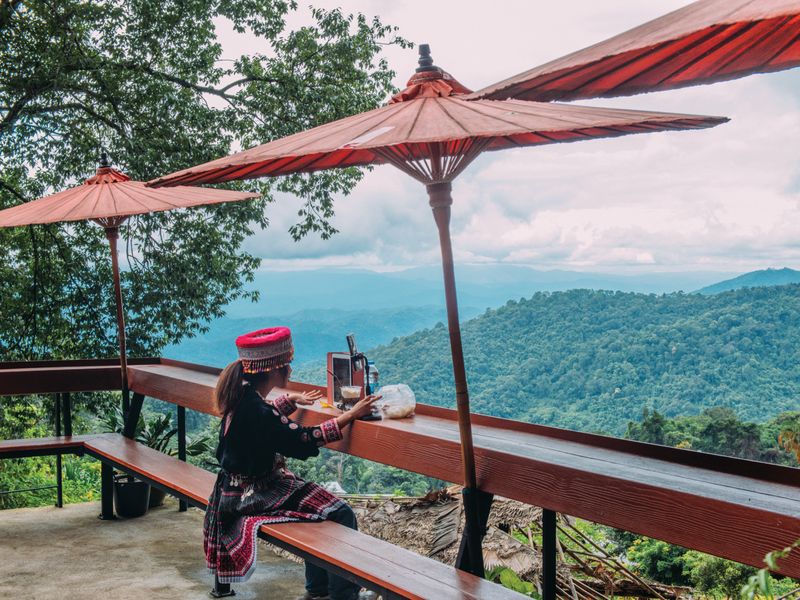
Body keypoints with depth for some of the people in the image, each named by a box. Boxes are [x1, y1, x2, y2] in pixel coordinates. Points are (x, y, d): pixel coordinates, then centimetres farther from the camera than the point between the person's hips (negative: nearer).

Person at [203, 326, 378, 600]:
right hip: (254, 495, -11)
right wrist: (350, 416, -19)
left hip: (240, 488, 11)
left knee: (322, 504, 20)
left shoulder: (244, 396, 1)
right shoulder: (255, 411, -28)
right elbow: (303, 440, -23)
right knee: (341, 515, -14)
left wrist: (290, 400, 31)